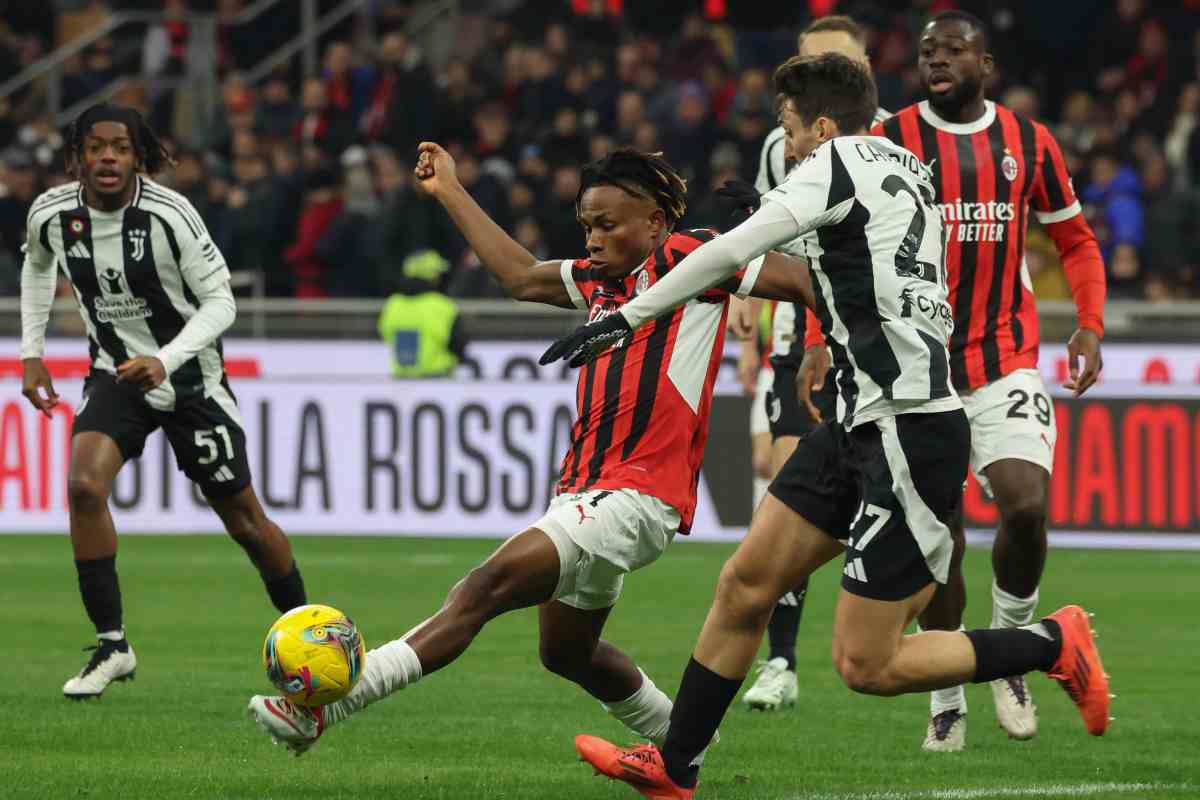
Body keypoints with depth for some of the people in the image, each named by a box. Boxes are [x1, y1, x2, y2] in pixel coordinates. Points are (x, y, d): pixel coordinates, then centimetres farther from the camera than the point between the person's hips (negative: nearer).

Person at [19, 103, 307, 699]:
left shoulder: (170, 215, -23)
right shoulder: (51, 215, -11)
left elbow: (220, 301, -17)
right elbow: (37, 265, 14)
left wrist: (166, 360, -31)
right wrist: (31, 352, 8)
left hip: (189, 377, -2)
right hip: (115, 373, 2)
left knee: (244, 520, 7)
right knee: (84, 485, -24)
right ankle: (111, 645, -13)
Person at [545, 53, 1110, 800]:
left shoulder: (839, 164, -8)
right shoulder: (907, 171, 16)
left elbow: (731, 252, -12)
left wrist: (627, 317, -7)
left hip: (908, 433, -10)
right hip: (860, 426, 10)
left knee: (866, 665, -6)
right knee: (746, 583, 8)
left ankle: (1053, 643, 5)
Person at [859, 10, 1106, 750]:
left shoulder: (1029, 142, 5)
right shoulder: (889, 142, -1)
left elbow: (1077, 241, 16)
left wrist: (1091, 326, 2)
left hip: (1007, 363, 1)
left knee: (1027, 506, -19)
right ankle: (948, 701, 15)